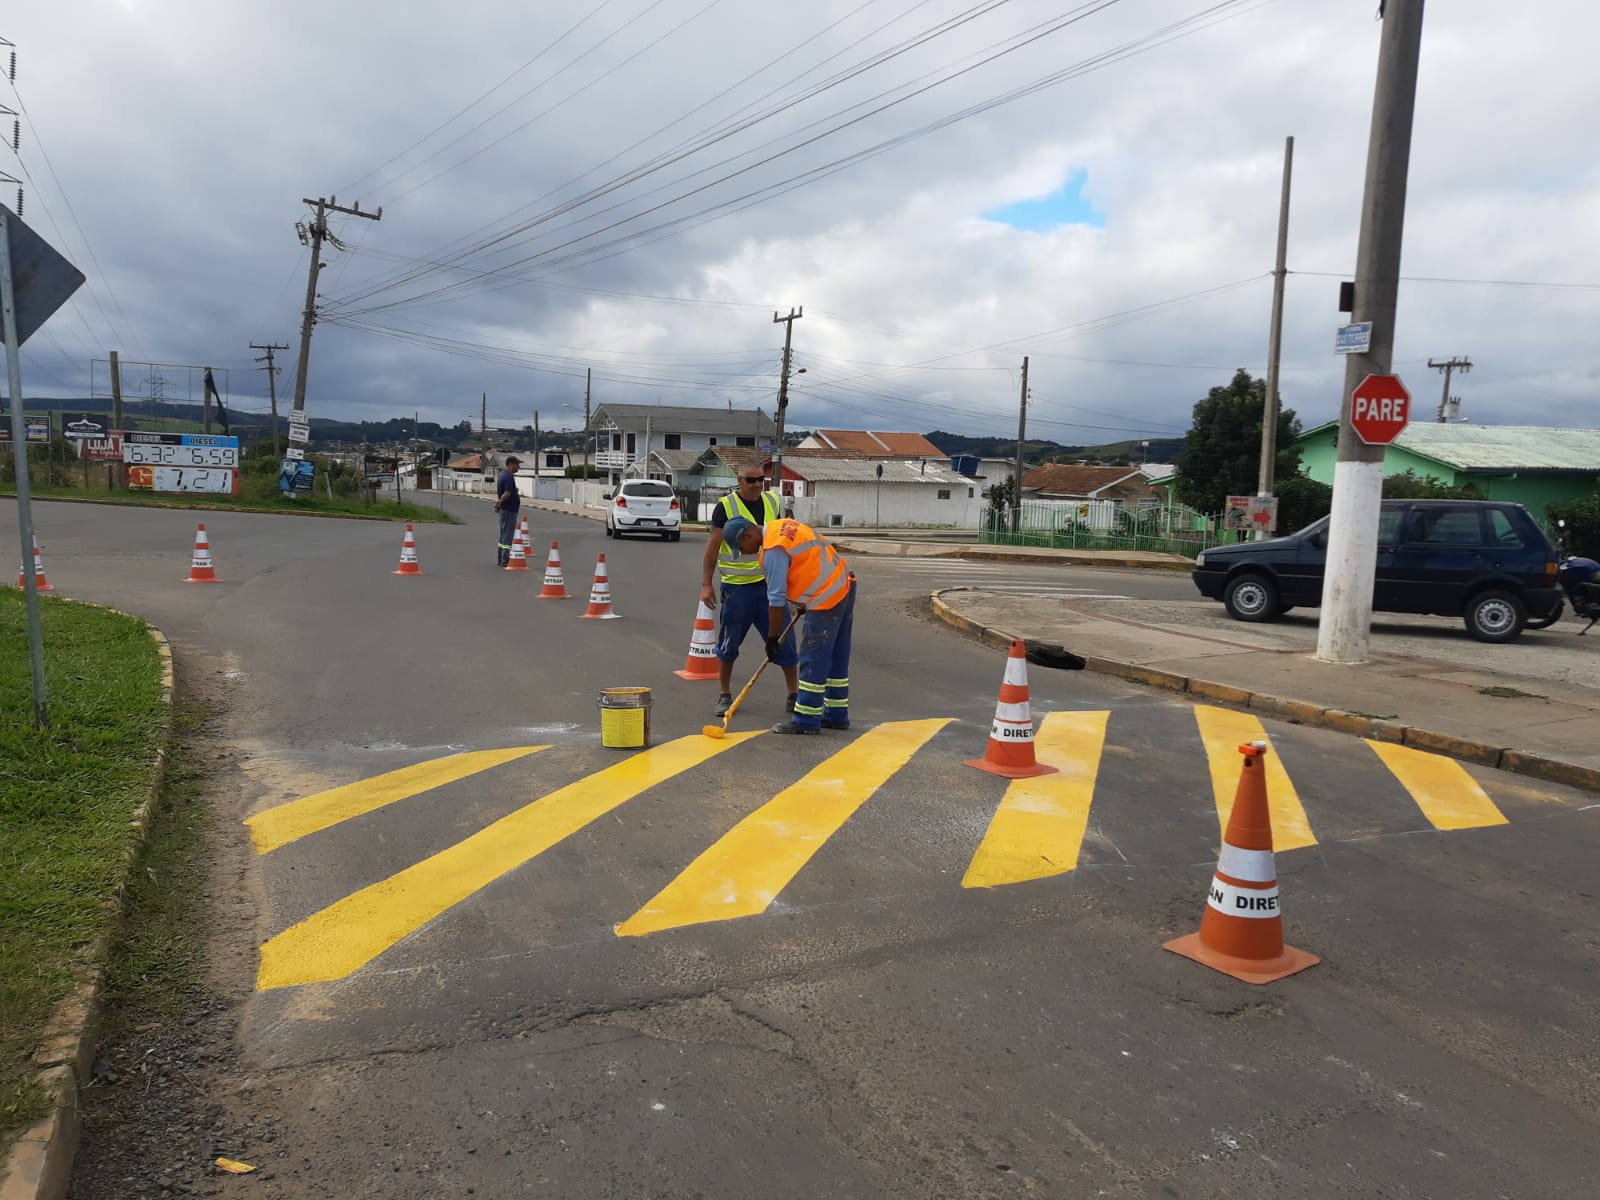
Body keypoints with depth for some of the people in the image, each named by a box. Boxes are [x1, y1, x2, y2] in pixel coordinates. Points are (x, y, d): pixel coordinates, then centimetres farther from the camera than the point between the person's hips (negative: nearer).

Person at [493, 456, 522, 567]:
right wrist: (500, 502, -16)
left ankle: (500, 559, 23)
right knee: (508, 535, -6)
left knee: (503, 535, 16)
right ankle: (505, 560, -4)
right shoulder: (509, 477, -18)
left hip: (504, 509, 10)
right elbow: (507, 494, -27)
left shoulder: (502, 475, 15)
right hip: (509, 510, -10)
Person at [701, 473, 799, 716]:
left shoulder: (772, 502, 8)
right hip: (737, 587, -3)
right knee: (728, 645, 7)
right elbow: (713, 546, -6)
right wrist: (706, 585, -11)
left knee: (784, 639, 3)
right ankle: (725, 696, 24)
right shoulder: (726, 506, -6)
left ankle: (794, 696, 15)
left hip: (770, 584, 3)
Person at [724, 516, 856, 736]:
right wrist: (805, 601, 26)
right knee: (836, 657, 15)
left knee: (813, 659, -3)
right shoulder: (781, 525, 11)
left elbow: (776, 600, -17)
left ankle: (807, 720, 3)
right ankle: (836, 715, 23)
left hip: (827, 598, -10)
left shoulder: (773, 550, -18)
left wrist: (772, 639, -8)